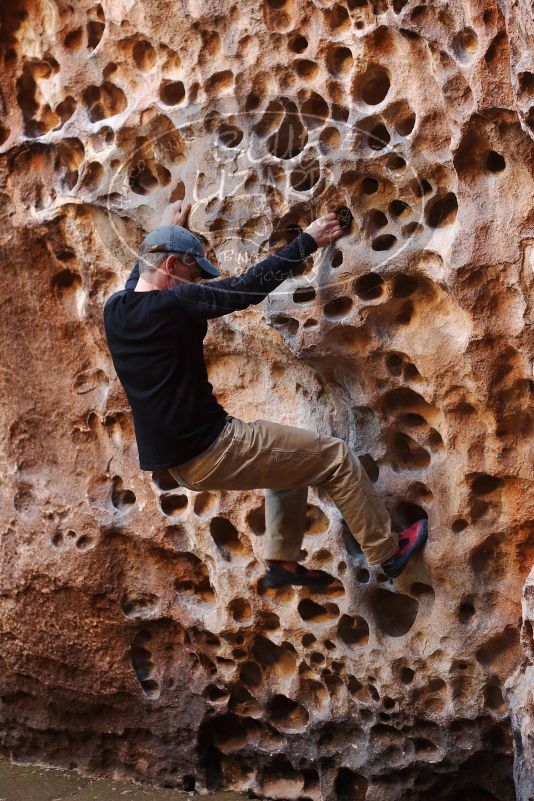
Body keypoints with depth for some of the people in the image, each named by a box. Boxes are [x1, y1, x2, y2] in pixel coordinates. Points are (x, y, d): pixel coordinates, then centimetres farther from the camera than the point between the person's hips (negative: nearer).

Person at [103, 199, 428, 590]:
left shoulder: (115, 309, 4)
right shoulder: (171, 304, -20)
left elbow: (138, 274, 28)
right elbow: (248, 286, -16)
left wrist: (167, 228, 41)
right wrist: (308, 241, -5)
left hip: (177, 460, 9)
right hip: (212, 452, -9)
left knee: (290, 456, 29)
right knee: (336, 457, 4)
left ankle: (282, 560, 29)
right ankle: (388, 551, 19)